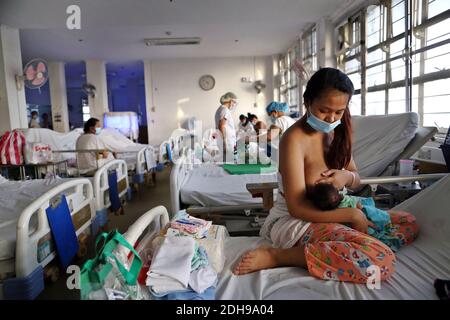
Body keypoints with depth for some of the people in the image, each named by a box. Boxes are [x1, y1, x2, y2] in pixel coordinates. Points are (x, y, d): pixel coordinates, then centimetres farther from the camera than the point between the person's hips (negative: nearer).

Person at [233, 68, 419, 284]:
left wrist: (347, 177, -12)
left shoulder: (336, 133, 5)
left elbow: (356, 179, 13)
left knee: (408, 224, 10)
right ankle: (277, 256, -20)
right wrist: (352, 214, -20)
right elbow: (297, 208, -22)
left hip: (330, 213, 9)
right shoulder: (294, 139, -20)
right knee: (380, 260, -29)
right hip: (296, 221, -9)